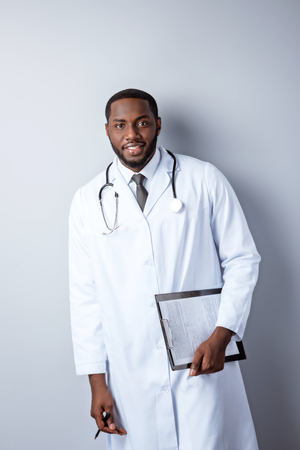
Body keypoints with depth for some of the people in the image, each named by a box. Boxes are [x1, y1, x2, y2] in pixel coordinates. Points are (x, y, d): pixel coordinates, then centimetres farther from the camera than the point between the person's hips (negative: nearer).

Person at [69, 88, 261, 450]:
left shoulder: (204, 180, -2)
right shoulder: (87, 201, 3)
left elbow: (242, 260, 1)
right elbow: (85, 294, 3)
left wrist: (221, 335, -11)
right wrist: (96, 379, 2)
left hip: (203, 364, -1)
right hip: (130, 374, 1)